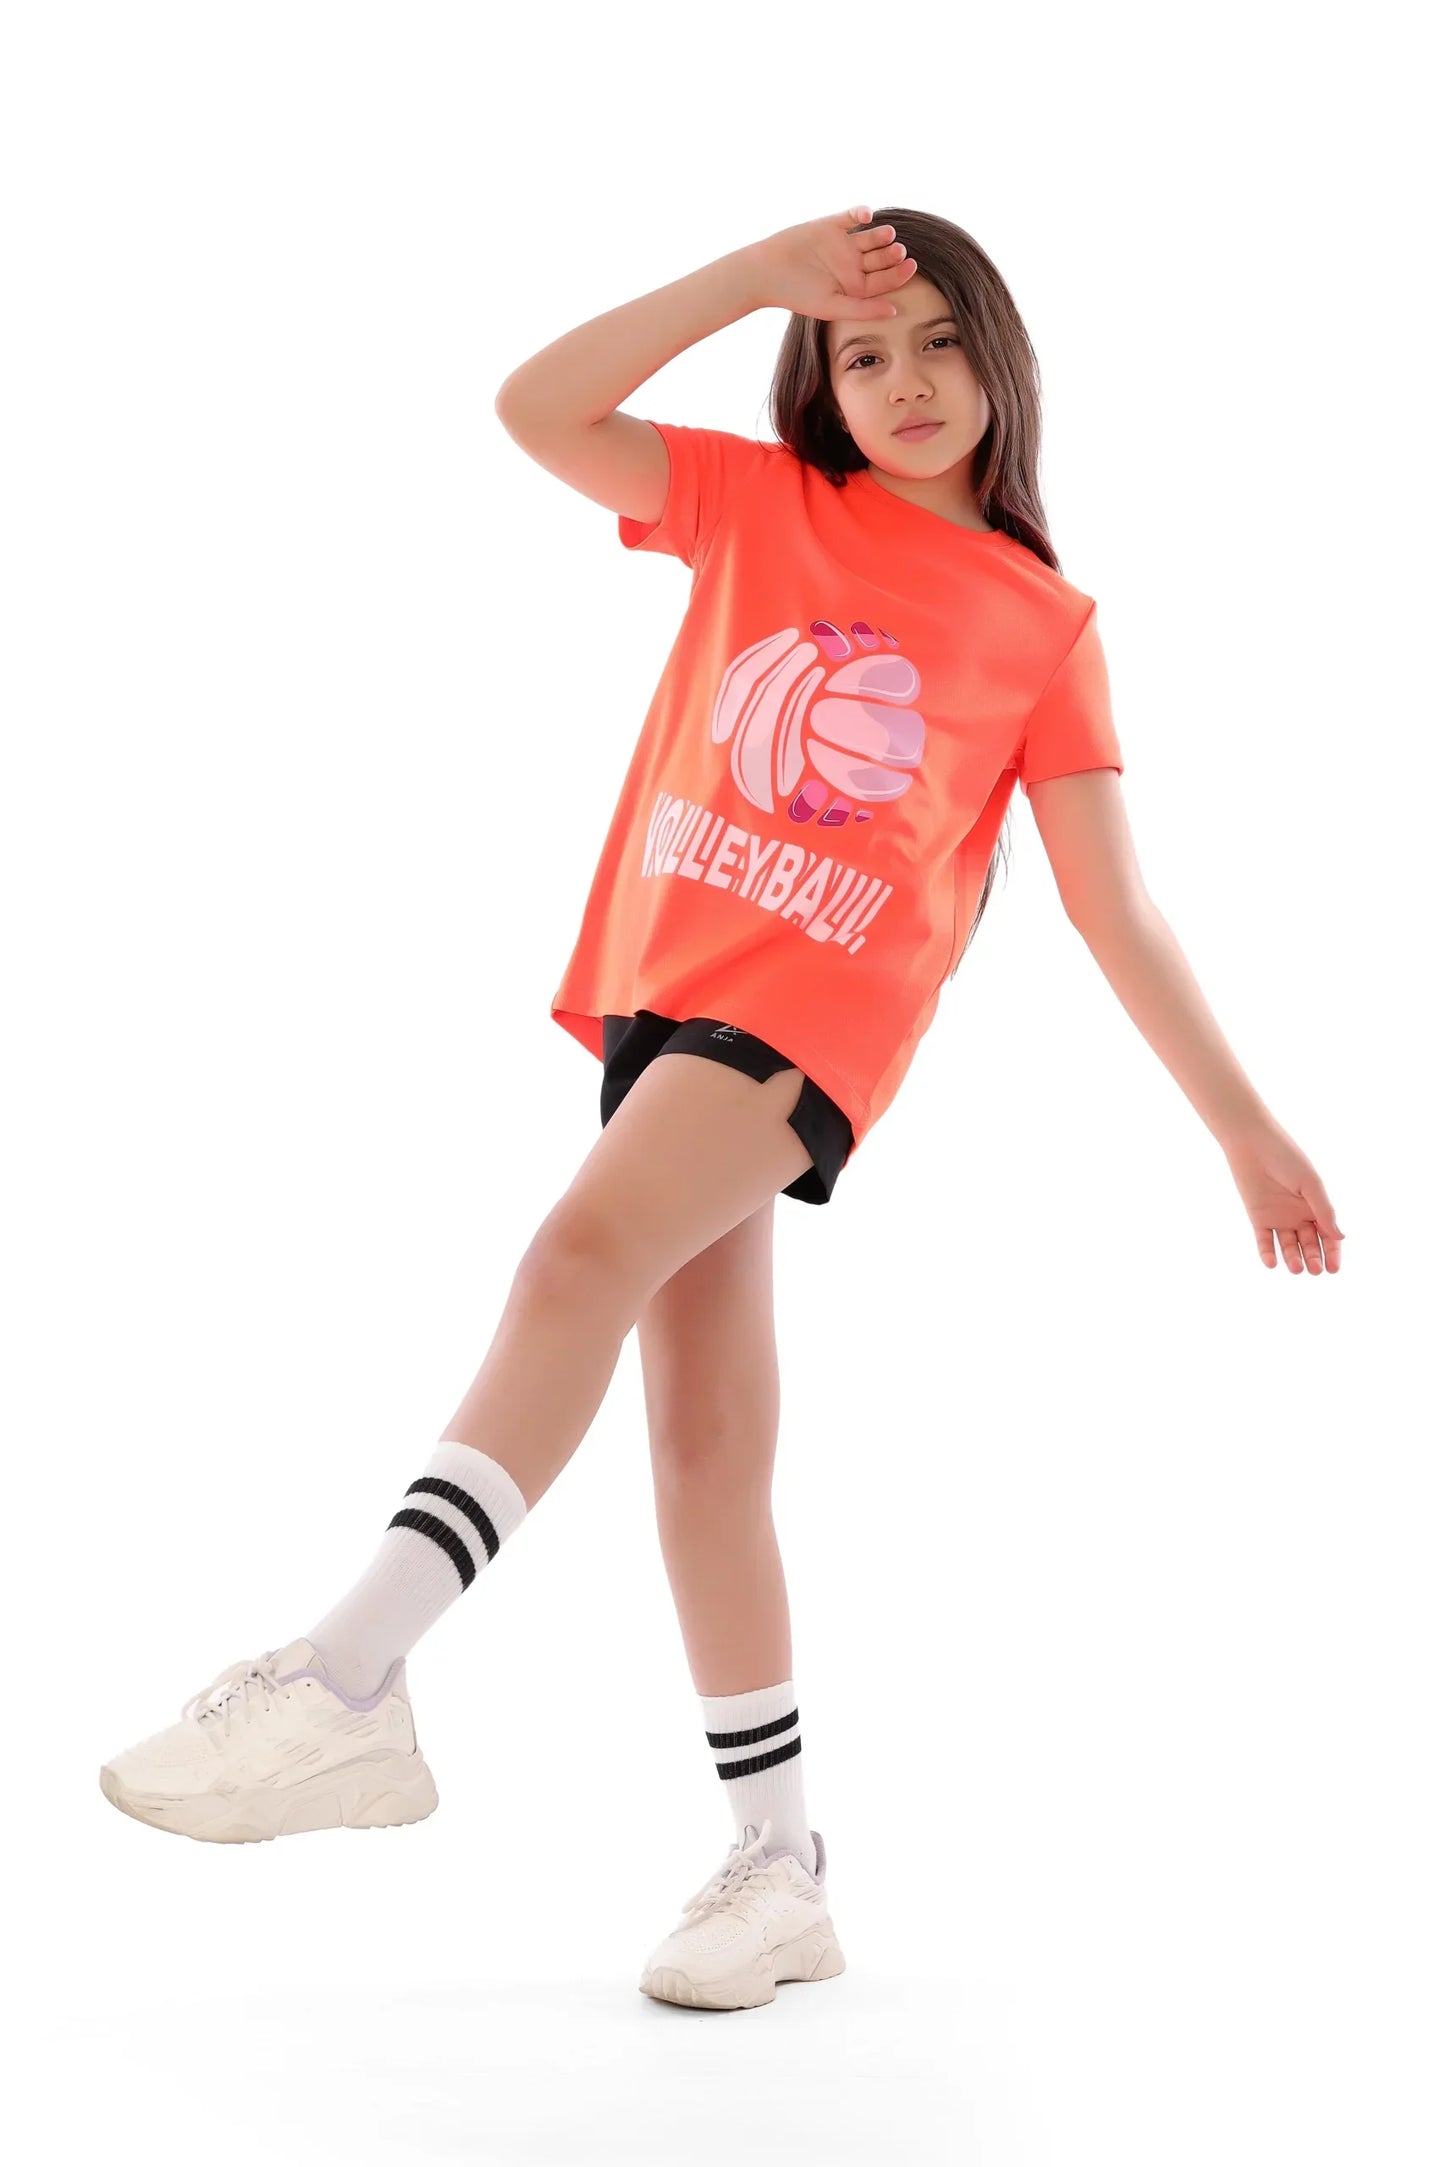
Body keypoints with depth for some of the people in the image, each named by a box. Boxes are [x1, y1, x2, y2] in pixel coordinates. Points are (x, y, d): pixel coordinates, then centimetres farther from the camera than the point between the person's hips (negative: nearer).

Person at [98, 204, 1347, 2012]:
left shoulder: (1044, 628, 6)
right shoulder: (766, 504, 13)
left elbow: (1116, 913, 5)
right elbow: (537, 409, 2)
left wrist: (1248, 1129, 3)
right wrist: (758, 275, -2)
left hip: (817, 1007, -4)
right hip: (661, 982, 4)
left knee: (581, 1254, -30)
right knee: (704, 1428, 4)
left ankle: (348, 1680, -32)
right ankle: (780, 1863, 14)